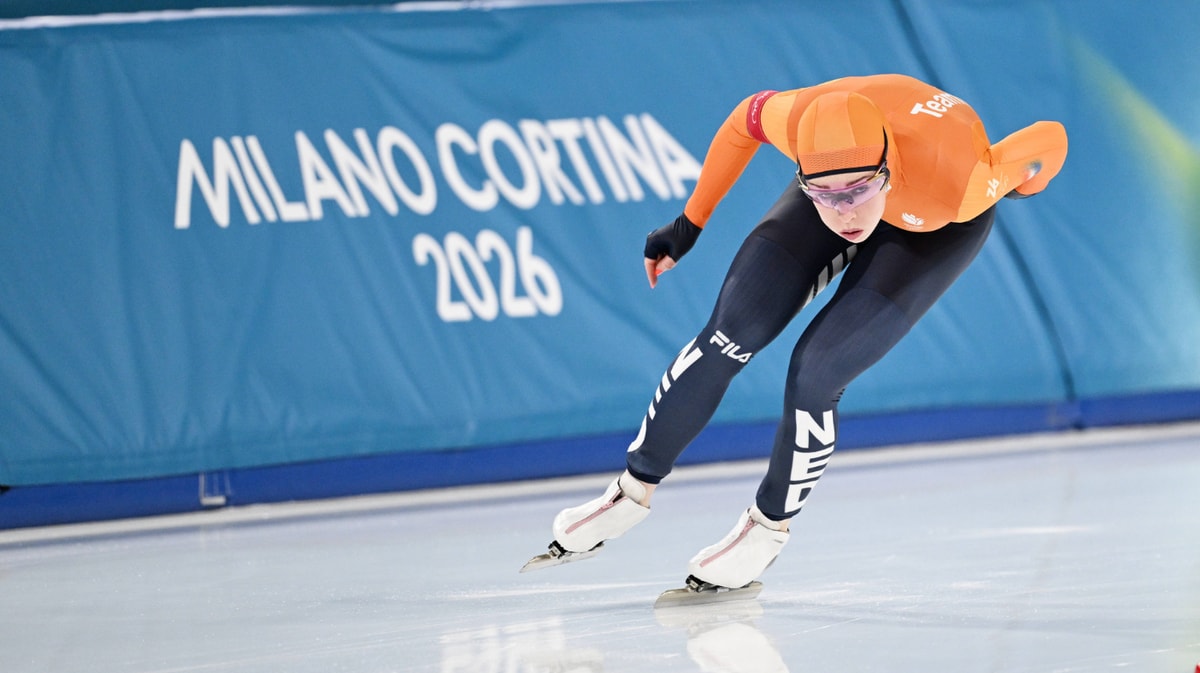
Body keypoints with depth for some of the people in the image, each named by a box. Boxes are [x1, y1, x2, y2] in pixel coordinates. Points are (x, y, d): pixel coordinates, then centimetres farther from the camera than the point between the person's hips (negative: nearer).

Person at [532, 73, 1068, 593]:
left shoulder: (961, 183, -46)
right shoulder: (802, 122, -38)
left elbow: (1051, 139, -27)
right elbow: (748, 116, -12)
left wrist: (1022, 188, -3)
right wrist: (690, 222, -5)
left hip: (937, 228, -3)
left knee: (815, 375, -15)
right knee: (730, 336, -4)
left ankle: (768, 526, 12)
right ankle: (635, 489, 16)